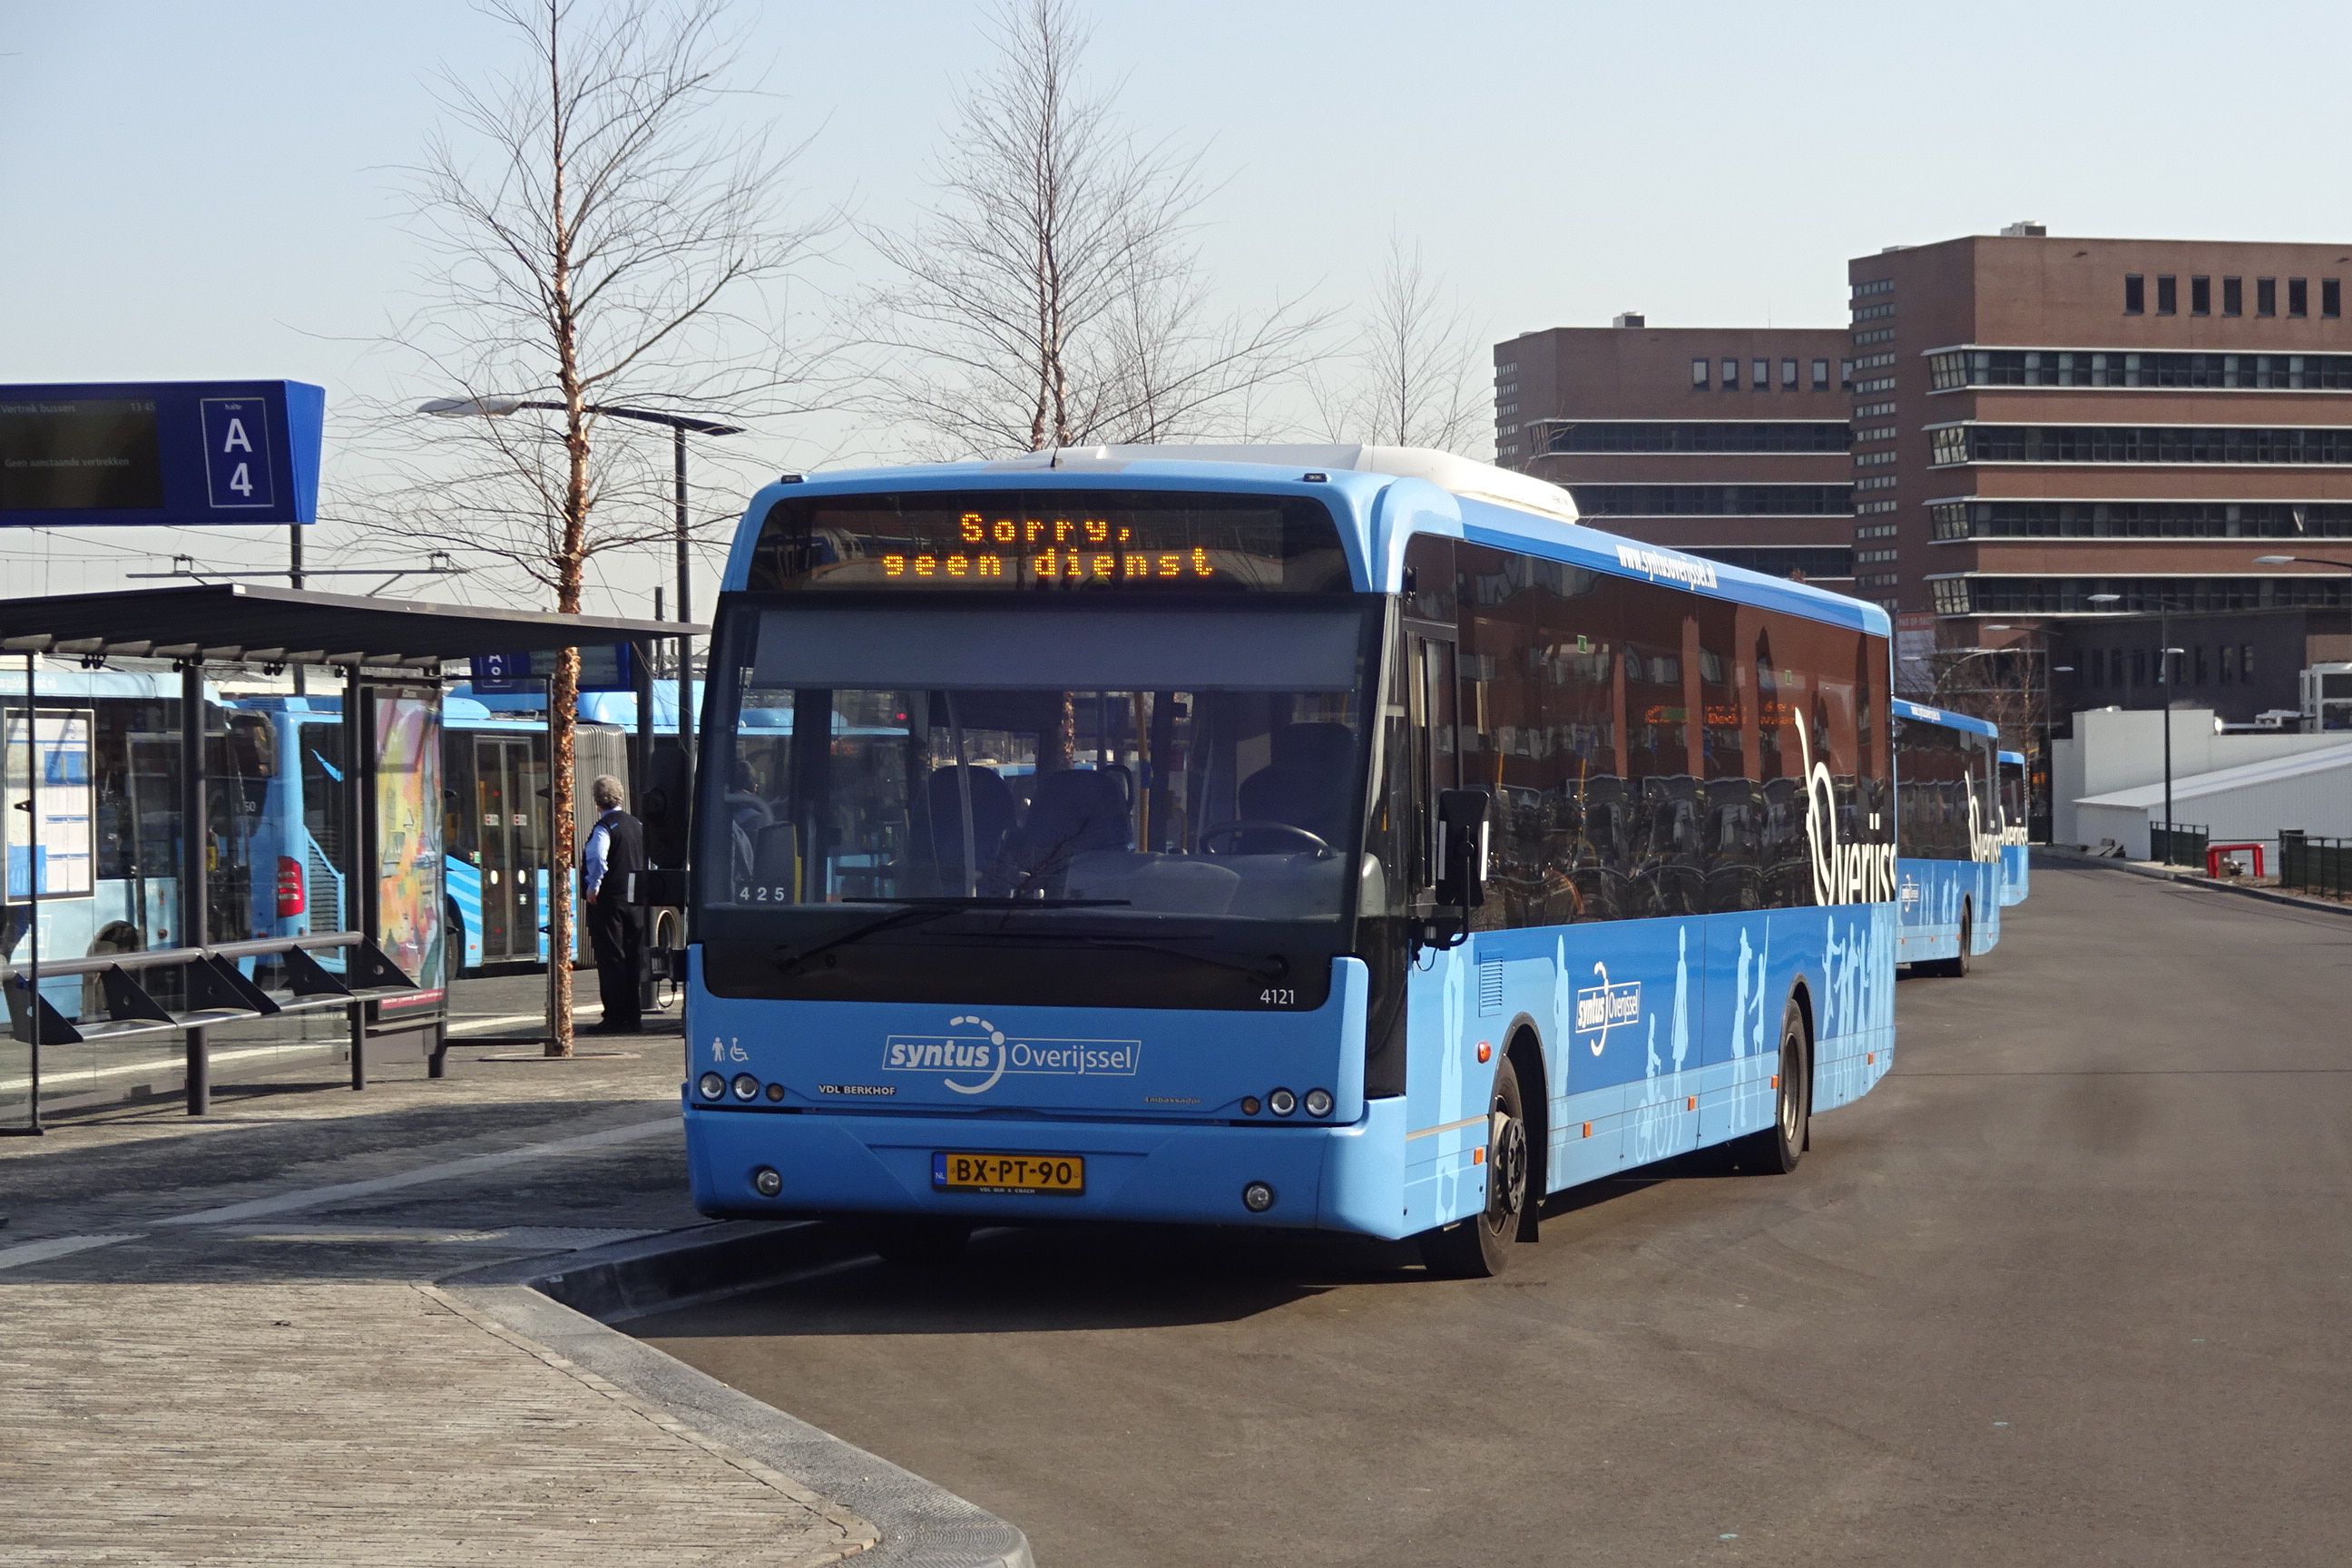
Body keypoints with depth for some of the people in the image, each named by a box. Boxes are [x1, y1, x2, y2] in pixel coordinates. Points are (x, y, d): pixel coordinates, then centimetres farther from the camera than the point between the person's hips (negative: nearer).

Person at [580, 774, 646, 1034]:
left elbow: (598, 858, -26)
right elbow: (649, 861, 19)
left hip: (608, 899, -7)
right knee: (634, 958, 10)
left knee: (610, 959, -4)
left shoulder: (604, 827, -11)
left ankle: (616, 1017, -6)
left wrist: (593, 887, -16)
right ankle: (633, 1017, 13)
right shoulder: (637, 825, 12)